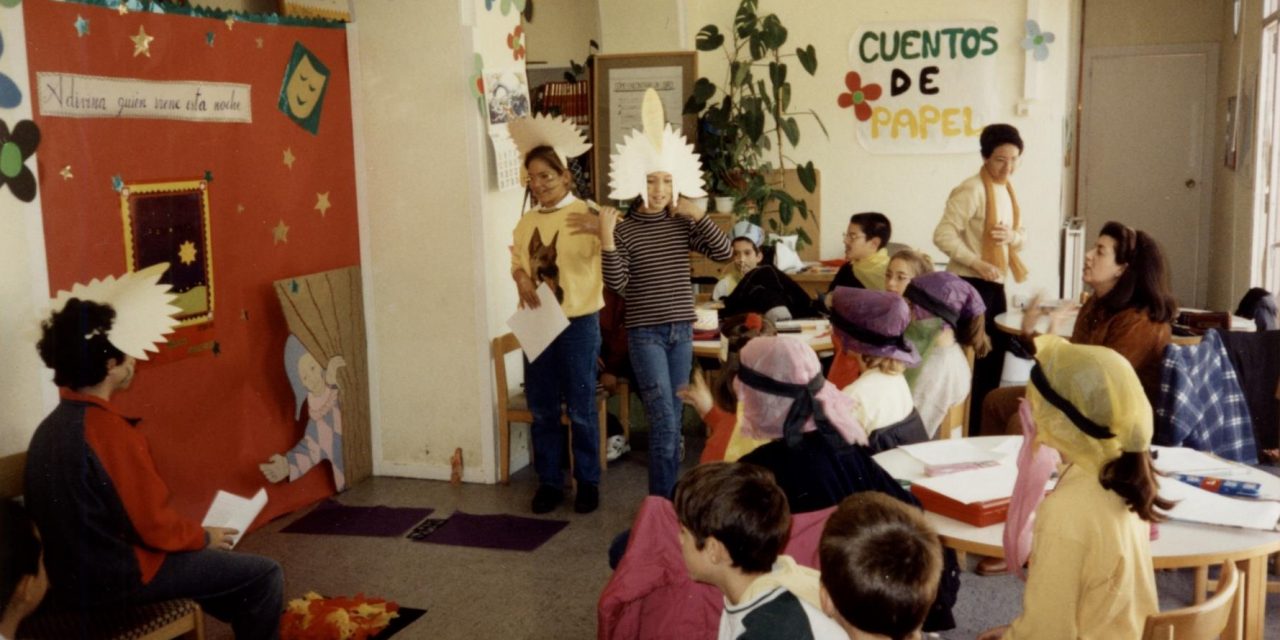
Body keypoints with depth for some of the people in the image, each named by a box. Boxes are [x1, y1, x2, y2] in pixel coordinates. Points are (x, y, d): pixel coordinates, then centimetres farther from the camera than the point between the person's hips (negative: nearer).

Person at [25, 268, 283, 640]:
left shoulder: (50, 427, 4)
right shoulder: (110, 431, -25)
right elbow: (156, 527, -20)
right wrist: (205, 537, -1)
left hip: (75, 572, 10)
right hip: (115, 577, -10)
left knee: (230, 566, 27)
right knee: (264, 575, -3)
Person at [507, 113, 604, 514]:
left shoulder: (586, 215, -9)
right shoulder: (526, 222, 8)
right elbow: (517, 263, 15)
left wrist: (600, 231, -40)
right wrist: (522, 281, -9)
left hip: (578, 323, -5)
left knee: (581, 409, 4)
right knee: (542, 410, 10)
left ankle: (588, 482, 17)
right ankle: (549, 482, 21)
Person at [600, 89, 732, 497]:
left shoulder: (682, 226, 4)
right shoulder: (624, 230, -7)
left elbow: (724, 252, -4)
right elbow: (617, 284, -14)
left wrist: (697, 215, -9)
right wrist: (606, 239, -23)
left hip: (681, 329, 5)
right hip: (645, 332, -4)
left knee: (674, 417, 13)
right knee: (663, 419, -9)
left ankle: (669, 492, 26)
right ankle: (661, 499, 1)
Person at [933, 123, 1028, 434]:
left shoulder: (1007, 189, 12)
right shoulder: (972, 190, -15)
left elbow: (1022, 235, 17)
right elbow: (943, 235, -21)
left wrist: (1012, 236, -6)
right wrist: (978, 263, -27)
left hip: (995, 283, 9)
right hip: (970, 283, -9)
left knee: (995, 354, 14)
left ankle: (984, 422, 27)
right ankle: (967, 425, 7)